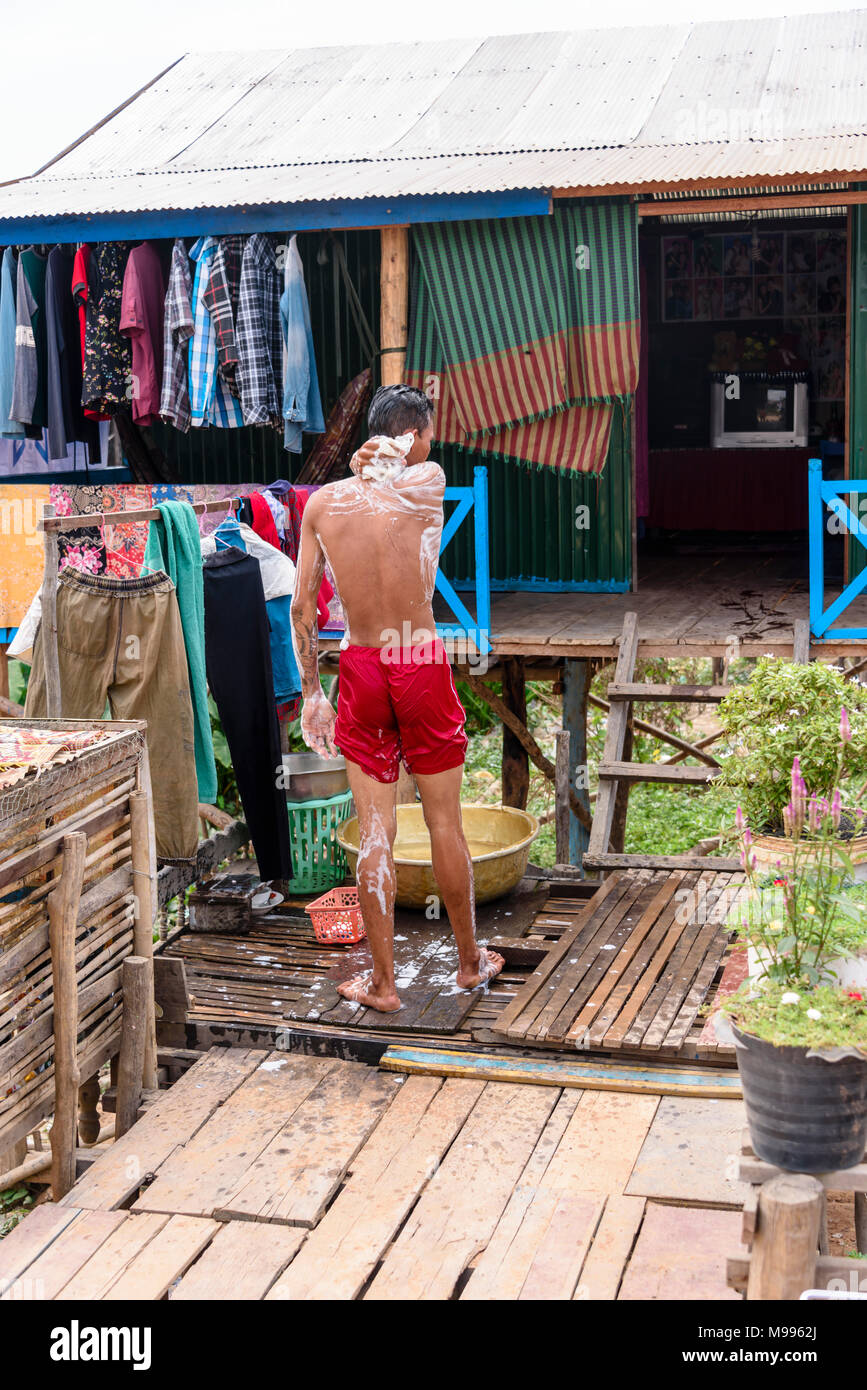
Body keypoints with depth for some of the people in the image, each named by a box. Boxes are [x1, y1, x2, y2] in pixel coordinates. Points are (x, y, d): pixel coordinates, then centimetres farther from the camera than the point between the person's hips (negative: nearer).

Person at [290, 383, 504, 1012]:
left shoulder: (322, 502, 0)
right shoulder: (429, 483, -9)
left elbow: (302, 609, 3)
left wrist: (311, 691, 9)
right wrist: (374, 468, 16)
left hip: (361, 672, 2)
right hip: (423, 666, -2)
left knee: (375, 832, 7)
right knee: (446, 824, 12)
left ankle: (383, 982, 16)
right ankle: (470, 961, 28)